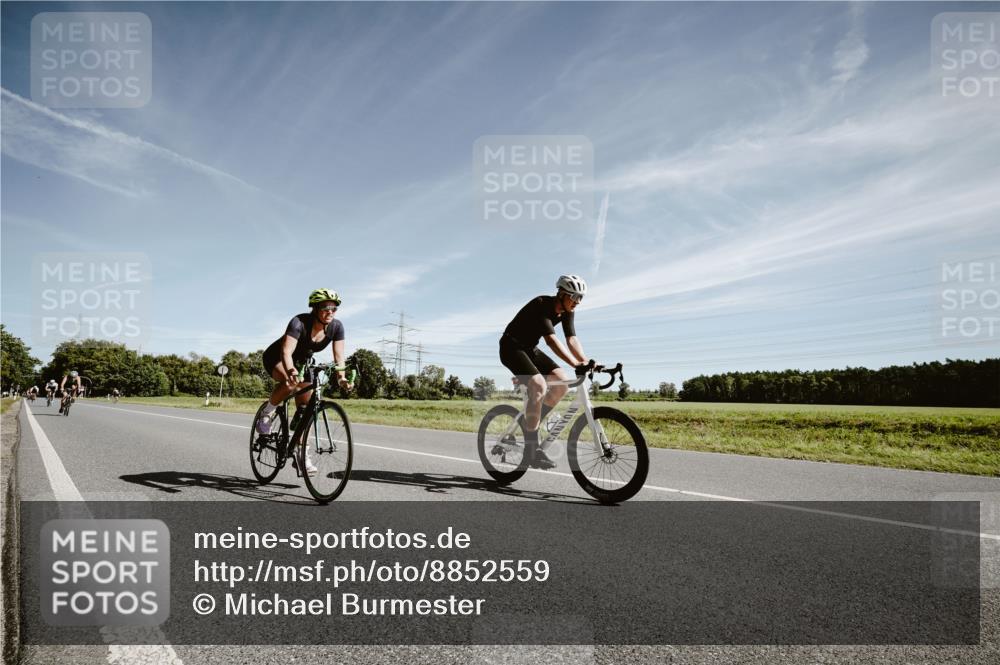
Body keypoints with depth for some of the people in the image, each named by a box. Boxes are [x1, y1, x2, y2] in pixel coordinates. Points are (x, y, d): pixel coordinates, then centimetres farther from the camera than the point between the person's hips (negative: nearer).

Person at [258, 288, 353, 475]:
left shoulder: (336, 327, -20)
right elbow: (286, 352, -44)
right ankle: (267, 413, -12)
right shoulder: (299, 322, -34)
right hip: (276, 358, -5)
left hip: (302, 362, 5)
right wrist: (291, 371, -63)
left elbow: (339, 356, -24)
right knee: (292, 382, -38)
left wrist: (341, 377, -42)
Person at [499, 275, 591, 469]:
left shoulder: (566, 312, -2)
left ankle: (530, 424, 9)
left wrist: (587, 362, -24)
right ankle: (533, 451, -23)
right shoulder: (542, 305, -26)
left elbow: (572, 339, -8)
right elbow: (551, 339, -37)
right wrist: (576, 364, -47)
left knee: (562, 383, -7)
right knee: (539, 386, -28)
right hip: (511, 347, -8)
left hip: (530, 349, 8)